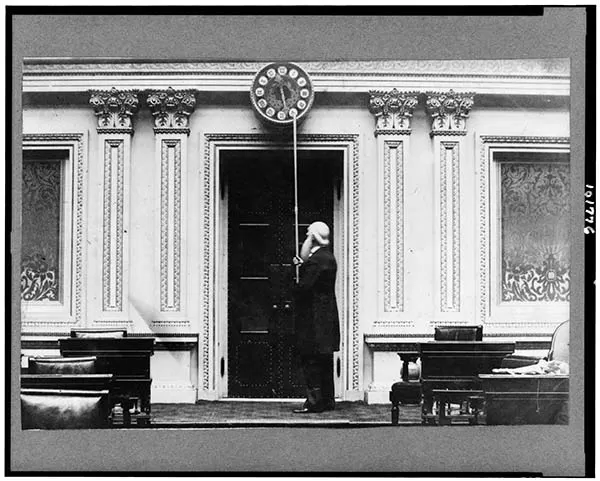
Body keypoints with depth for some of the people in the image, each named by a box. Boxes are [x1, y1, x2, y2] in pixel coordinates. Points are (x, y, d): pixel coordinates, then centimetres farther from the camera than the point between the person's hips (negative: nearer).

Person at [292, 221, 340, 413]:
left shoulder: (317, 260, -18)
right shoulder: (328, 257, 13)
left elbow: (304, 287, -22)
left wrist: (294, 290, -3)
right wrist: (302, 265, 8)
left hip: (314, 319, -10)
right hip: (327, 316, 10)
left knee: (311, 360, -6)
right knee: (324, 361, 13)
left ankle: (314, 401, -6)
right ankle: (327, 400, 19)